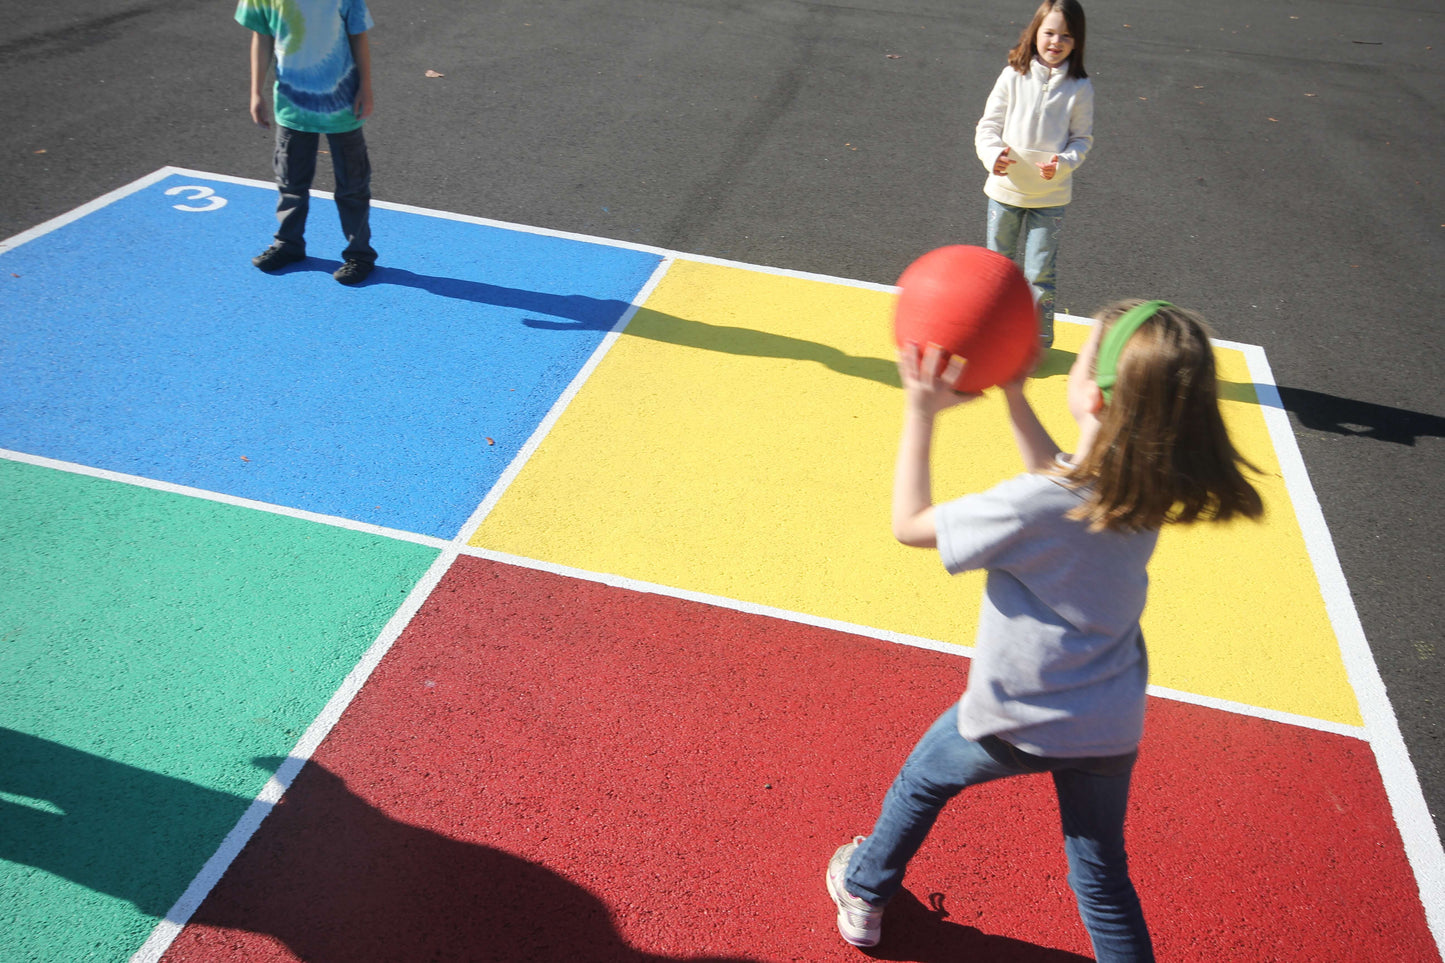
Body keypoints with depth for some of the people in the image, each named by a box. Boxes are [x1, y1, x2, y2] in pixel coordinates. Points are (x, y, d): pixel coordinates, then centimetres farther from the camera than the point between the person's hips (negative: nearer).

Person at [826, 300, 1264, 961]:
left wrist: (921, 413, -14)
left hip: (1014, 725, -4)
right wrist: (1013, 395, 5)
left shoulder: (1029, 508, -32)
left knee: (921, 782, 26)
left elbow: (909, 524, -18)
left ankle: (863, 894, 49)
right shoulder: (1152, 489, -13)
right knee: (1103, 882, 21)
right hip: (1110, 729, 4)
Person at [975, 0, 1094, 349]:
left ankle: (1038, 340, 19)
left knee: (1039, 273, 2)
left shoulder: (1079, 88, -6)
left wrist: (1063, 163, -19)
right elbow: (988, 125, -1)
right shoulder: (1013, 77, -6)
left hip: (1051, 195, -1)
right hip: (1006, 188, 1)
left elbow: (1082, 139, 0)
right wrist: (993, 154, -21)